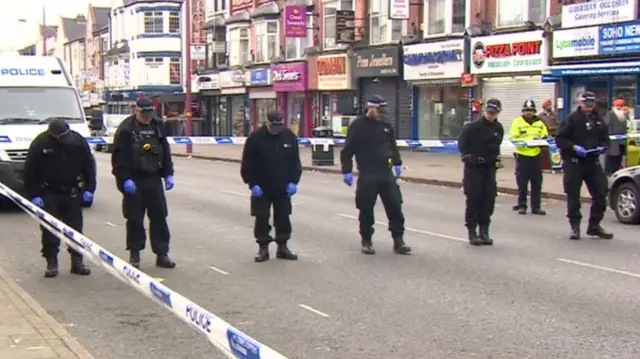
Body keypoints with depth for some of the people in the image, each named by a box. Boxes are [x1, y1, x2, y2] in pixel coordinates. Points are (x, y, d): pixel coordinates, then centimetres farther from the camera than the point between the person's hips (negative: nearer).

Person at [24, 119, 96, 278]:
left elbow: (89, 165, 2)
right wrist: (34, 195, -12)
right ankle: (51, 263, 7)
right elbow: (29, 171, -9)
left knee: (75, 227, 6)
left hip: (71, 192, 2)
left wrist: (89, 189, -2)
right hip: (48, 192, -2)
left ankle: (77, 261, 14)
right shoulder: (40, 144, -16)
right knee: (49, 229, -1)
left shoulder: (78, 141, -9)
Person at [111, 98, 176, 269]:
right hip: (134, 181, -4)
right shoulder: (126, 129, -7)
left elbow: (165, 151, 16)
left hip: (154, 179, 4)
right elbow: (118, 157, -10)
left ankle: (162, 254, 11)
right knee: (135, 219, 3)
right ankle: (134, 254, 14)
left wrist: (168, 174, 10)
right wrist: (125, 179, -16)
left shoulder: (157, 126, 9)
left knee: (159, 216, 4)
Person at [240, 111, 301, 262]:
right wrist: (253, 184, -13)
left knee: (283, 218, 9)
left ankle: (282, 247, 21)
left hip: (283, 188, 3)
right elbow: (247, 165, -8)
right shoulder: (255, 138, -12)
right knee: (262, 218, 2)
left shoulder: (289, 136, -3)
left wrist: (293, 182, -4)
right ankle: (263, 248, 13)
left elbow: (295, 162, 5)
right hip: (261, 188, -3)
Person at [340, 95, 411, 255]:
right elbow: (347, 151, -6)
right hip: (367, 176, -5)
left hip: (386, 173, 5)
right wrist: (347, 171, -11)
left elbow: (393, 145, 24)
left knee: (395, 206, 3)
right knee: (366, 209, 2)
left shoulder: (385, 125, 11)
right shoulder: (358, 126, -6)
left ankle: (398, 241, 11)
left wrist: (397, 163, 16)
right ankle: (366, 241, 17)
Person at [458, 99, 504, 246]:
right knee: (473, 199, -3)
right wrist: (468, 155, -15)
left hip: (489, 167, 5)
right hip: (473, 167, -5)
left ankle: (484, 231, 15)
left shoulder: (498, 128, 4)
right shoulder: (472, 127, -11)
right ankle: (472, 232, 5)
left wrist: (496, 157, 6)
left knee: (489, 199, 4)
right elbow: (462, 145, -5)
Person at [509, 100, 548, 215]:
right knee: (522, 184, 2)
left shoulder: (539, 123, 10)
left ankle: (536, 207, 12)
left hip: (536, 155, 3)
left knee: (537, 183, 5)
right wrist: (523, 142, -22)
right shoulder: (517, 122, 0)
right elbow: (512, 138, -7)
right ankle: (522, 206, 12)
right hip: (522, 156, -3)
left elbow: (545, 137, 10)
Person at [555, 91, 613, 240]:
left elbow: (605, 139, 19)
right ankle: (575, 226, 11)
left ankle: (594, 225, 16)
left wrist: (602, 147, -3)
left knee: (600, 193, 3)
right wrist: (574, 147, -22)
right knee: (573, 196, 0)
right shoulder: (571, 118, -4)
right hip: (573, 162, -4)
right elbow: (560, 140, -7)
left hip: (592, 162, 5)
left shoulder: (598, 120, 11)